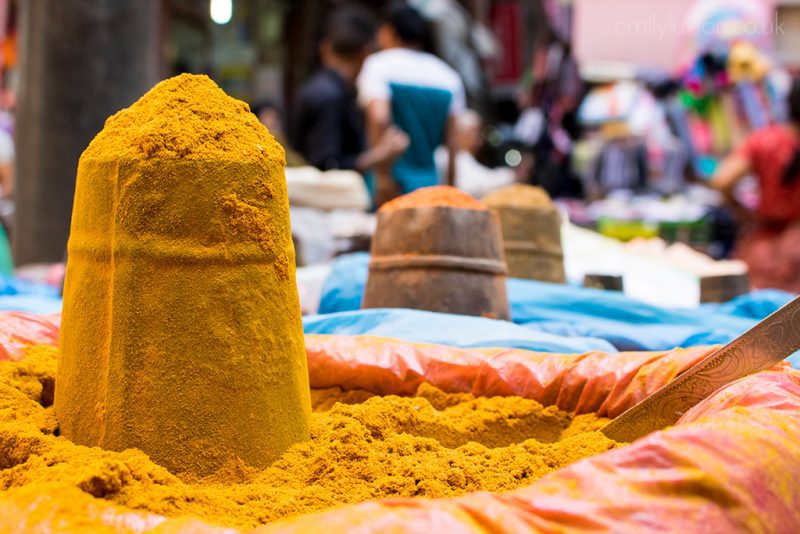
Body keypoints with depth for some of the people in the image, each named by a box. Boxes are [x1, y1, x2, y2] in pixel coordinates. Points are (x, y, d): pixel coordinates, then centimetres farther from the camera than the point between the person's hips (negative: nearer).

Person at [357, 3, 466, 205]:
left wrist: (383, 176, -16)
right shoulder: (448, 75, 12)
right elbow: (453, 142, 9)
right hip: (430, 185, 4)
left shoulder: (378, 64, -1)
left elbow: (379, 118, -18)